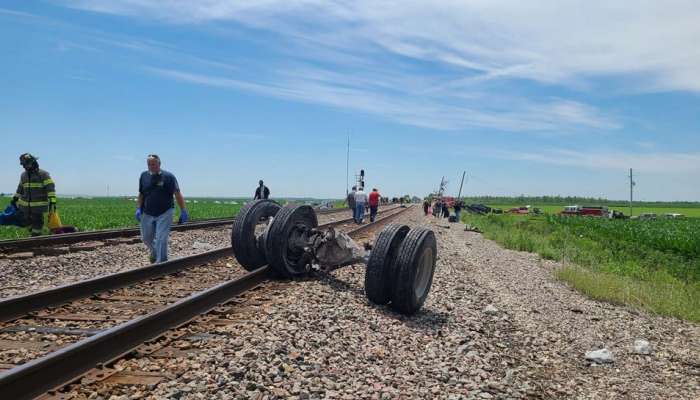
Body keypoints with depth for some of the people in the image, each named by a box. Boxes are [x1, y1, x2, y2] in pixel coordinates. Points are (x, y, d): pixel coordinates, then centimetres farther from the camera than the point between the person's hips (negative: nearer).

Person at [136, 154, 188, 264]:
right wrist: (138, 209, 2)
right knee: (146, 238, 16)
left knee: (161, 239, -9)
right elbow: (141, 194, 13)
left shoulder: (168, 176, -9)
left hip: (164, 214, -5)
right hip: (147, 214, 5)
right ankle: (154, 252, 46)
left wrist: (183, 211, -17)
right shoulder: (144, 176, 4)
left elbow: (178, 194, -11)